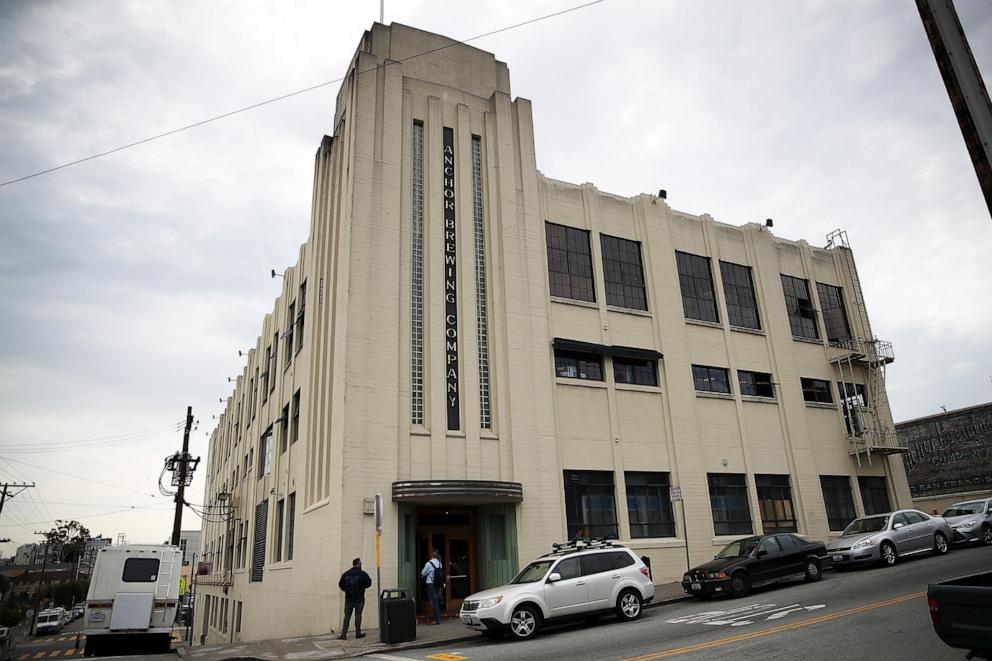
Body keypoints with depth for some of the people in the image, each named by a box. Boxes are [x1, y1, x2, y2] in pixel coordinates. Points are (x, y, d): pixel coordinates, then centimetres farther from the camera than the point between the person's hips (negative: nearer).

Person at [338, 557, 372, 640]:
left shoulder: (346, 574, 2)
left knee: (347, 616, 7)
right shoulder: (362, 574, -10)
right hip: (359, 598, -3)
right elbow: (368, 583, -8)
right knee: (358, 615, 6)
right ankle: (358, 633, 9)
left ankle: (344, 634, 2)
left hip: (348, 598, 3)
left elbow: (340, 584, 5)